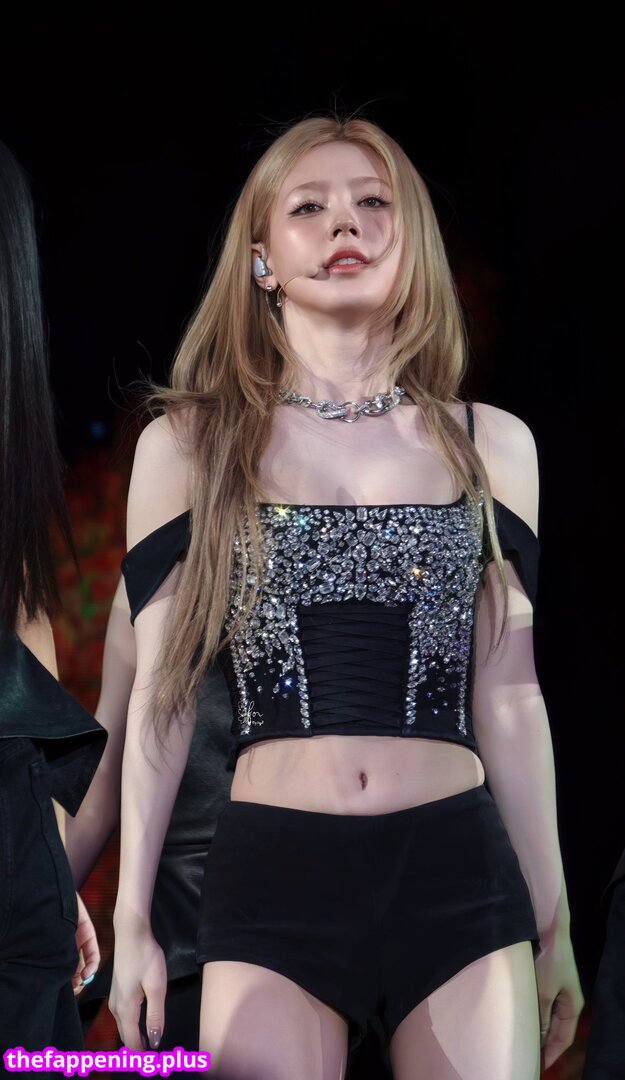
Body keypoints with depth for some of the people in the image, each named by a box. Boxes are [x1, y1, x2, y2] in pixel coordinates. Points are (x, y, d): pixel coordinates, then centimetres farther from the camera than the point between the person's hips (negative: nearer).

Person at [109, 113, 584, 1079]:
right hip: (272, 881, -1)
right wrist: (131, 919, 4)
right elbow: (160, 697, 5)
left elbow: (509, 698, 10)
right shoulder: (188, 445, 5)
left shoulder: (492, 445, 8)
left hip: (460, 876, 2)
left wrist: (554, 923, 11)